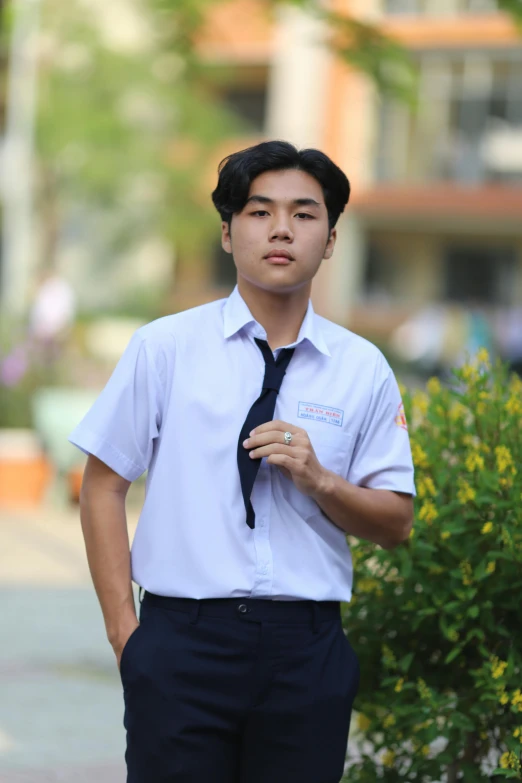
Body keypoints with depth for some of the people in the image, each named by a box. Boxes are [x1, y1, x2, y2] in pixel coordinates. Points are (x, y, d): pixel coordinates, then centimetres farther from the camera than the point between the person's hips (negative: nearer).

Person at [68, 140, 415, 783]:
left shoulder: (363, 368, 6)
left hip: (307, 650, 2)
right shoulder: (164, 347, 1)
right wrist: (124, 632, -4)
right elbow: (103, 487, 2)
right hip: (181, 640, -1)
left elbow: (395, 523, 8)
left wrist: (318, 480, -11)